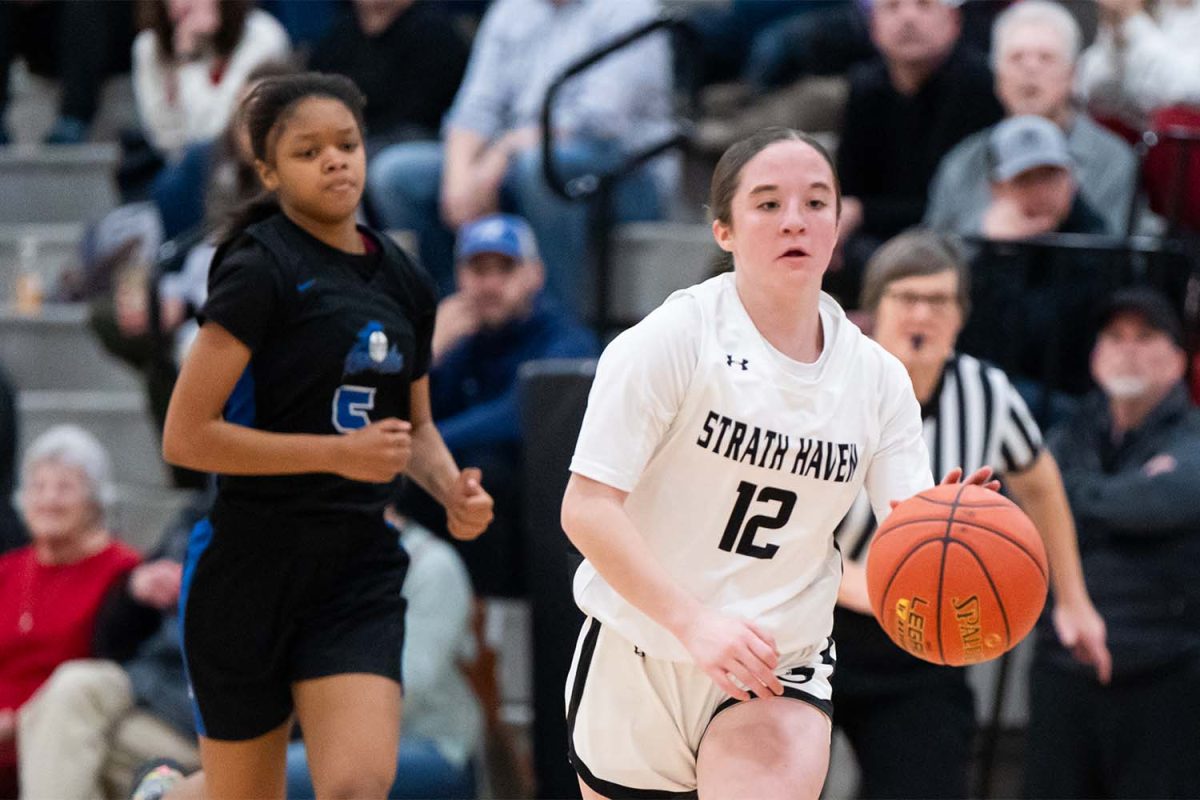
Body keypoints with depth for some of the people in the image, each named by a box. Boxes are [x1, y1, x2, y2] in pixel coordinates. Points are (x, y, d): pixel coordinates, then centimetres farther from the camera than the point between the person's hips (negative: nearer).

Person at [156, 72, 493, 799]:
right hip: (253, 568, -4)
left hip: (361, 574, 5)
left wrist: (453, 490, 2)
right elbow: (186, 437, -17)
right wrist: (339, 452, -20)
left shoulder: (404, 283, 9)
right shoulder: (261, 271, -12)